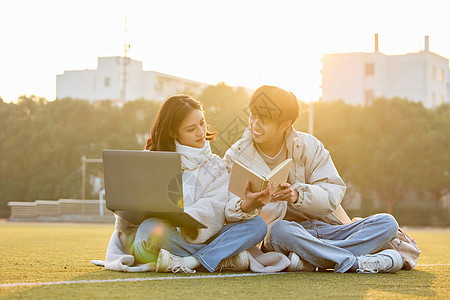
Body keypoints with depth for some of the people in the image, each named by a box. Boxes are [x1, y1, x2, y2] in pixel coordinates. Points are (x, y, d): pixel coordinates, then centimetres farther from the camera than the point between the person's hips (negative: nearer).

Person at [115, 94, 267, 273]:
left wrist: (186, 218, -26)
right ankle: (220, 260, -27)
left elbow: (213, 207, -4)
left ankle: (188, 262, -32)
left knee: (257, 225, -19)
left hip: (199, 238, 2)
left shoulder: (215, 166, 15)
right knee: (149, 228, -37)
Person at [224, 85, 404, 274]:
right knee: (281, 229, -40)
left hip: (328, 231, 3)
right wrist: (246, 206, -34)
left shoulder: (307, 146, 3)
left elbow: (333, 194, -7)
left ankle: (309, 261, -32)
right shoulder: (236, 157, 1)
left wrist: (298, 195, -27)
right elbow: (228, 213, -9)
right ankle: (359, 263, -31)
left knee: (387, 223, -16)